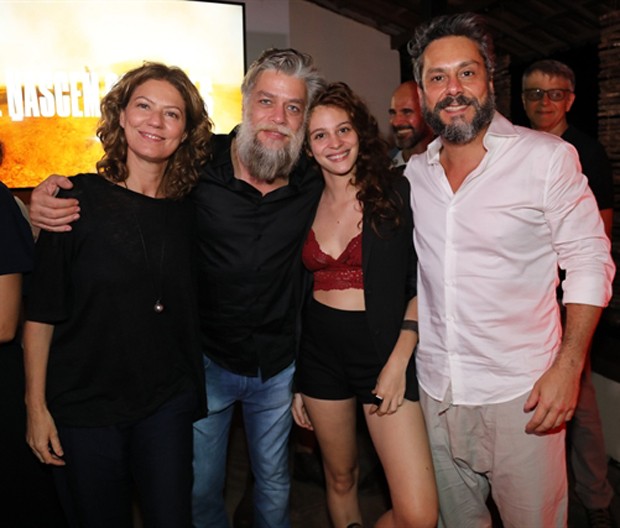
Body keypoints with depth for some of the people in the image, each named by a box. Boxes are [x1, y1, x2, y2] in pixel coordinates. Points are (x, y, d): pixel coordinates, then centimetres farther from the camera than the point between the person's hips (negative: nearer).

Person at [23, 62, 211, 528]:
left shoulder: (189, 209, 0)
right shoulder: (77, 199, -9)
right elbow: (41, 311, -7)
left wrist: (195, 394, 5)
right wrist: (36, 406, -7)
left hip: (167, 404, 3)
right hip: (83, 407, -2)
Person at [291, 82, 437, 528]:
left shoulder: (396, 194, -4)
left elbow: (422, 286, -4)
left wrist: (398, 362, -13)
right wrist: (293, 379, 11)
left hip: (384, 349, -3)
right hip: (320, 352, 3)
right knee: (340, 479, 17)